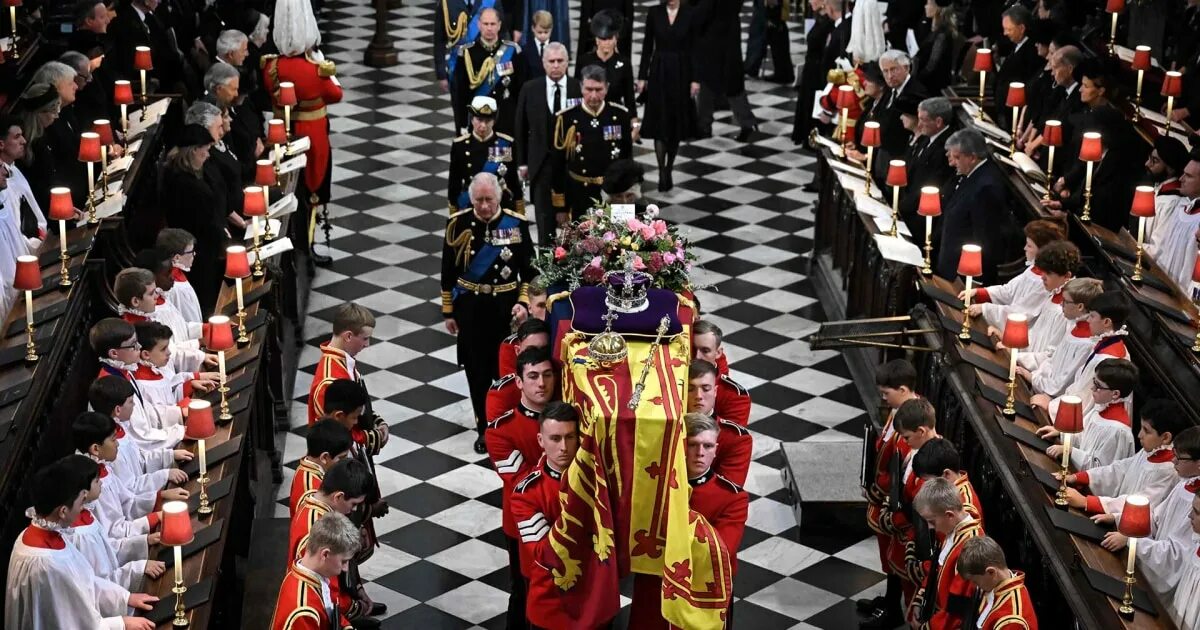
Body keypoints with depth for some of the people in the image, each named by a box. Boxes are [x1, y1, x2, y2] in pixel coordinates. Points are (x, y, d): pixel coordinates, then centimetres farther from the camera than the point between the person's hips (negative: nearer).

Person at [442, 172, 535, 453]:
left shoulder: (517, 224, -7)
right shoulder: (458, 224, -6)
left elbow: (529, 269, 1)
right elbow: (448, 271, 2)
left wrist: (524, 302, -11)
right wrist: (448, 312, 3)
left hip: (506, 306, 0)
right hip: (470, 307, 0)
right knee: (477, 369, 6)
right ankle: (484, 428, 19)